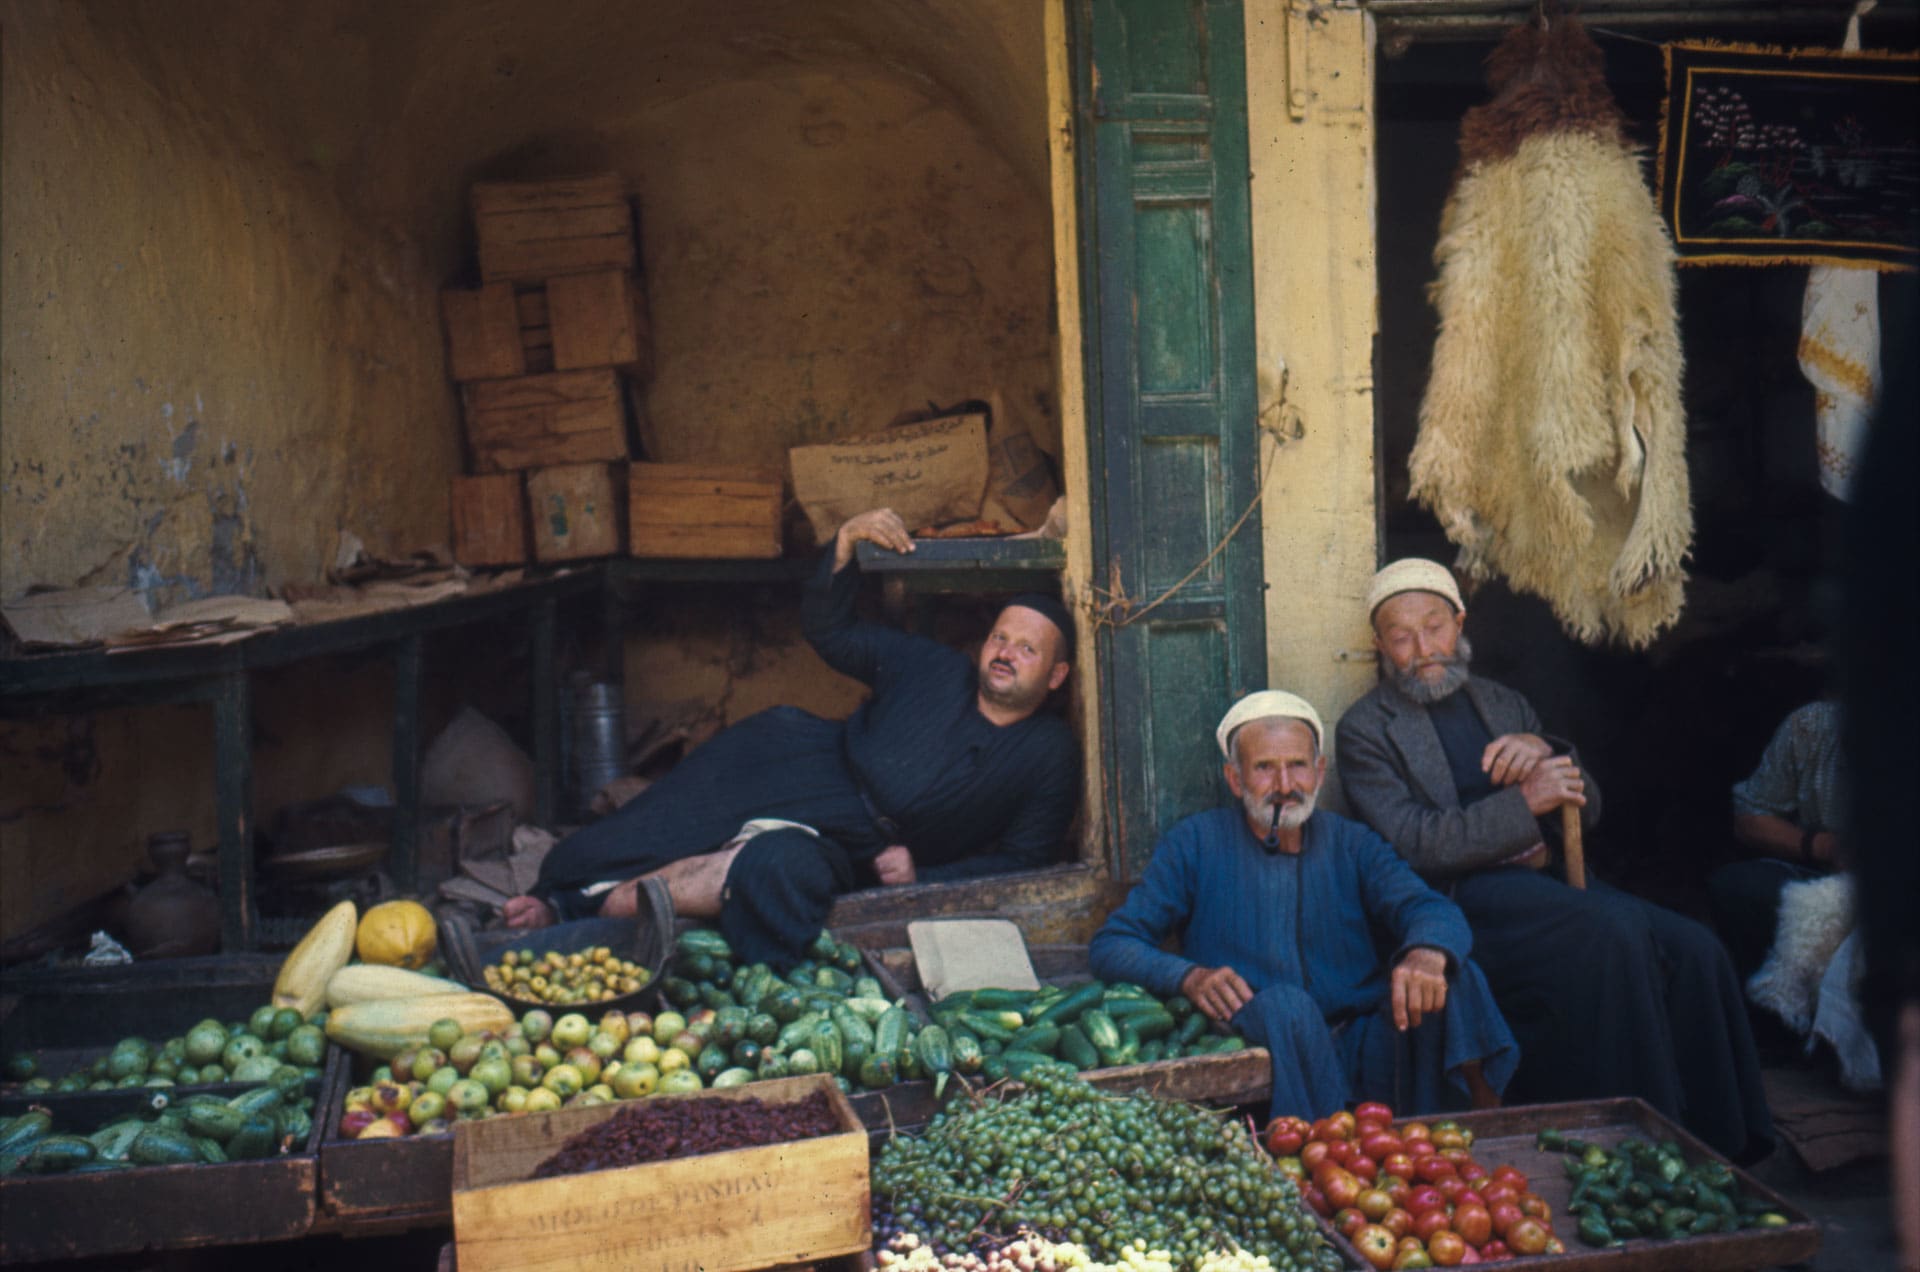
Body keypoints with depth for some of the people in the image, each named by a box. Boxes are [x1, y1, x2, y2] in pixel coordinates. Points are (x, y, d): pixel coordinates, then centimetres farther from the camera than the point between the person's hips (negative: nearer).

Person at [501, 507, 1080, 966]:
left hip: (855, 848, -4)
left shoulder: (1049, 755, 6)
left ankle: (574, 904, -32)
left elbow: (1021, 857, 5)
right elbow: (827, 629, 16)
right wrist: (845, 543, 0)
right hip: (821, 766, 4)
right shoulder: (934, 669, 12)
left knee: (783, 862, -35)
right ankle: (558, 899, -27)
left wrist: (923, 876, -8)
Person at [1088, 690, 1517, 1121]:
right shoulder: (1196, 844, 7)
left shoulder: (1352, 844, 14)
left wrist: (1427, 954, -28)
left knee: (1453, 977, -20)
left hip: (1362, 1050, 3)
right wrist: (1189, 976, -19)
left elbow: (1433, 909, -2)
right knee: (1286, 1003, -34)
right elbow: (1111, 945, 2)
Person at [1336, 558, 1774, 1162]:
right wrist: (1524, 802, -16)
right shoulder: (1365, 730, 2)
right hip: (1462, 900, -6)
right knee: (1613, 932, -30)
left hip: (1542, 879, 6)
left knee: (1693, 948, -17)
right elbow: (1411, 845, -11)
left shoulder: (1505, 704, 22)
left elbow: (1585, 810, 18)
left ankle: (1715, 1144, -8)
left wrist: (1544, 752, -3)